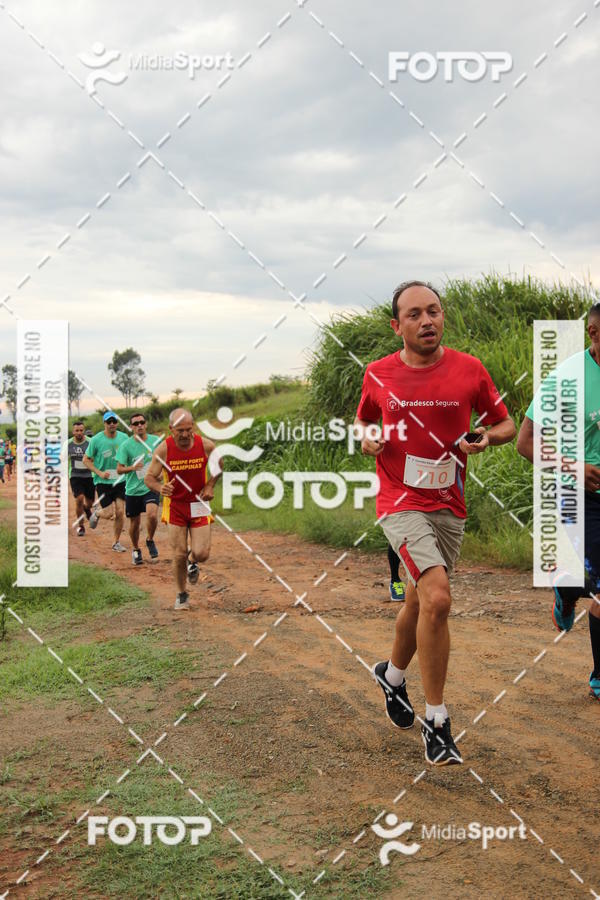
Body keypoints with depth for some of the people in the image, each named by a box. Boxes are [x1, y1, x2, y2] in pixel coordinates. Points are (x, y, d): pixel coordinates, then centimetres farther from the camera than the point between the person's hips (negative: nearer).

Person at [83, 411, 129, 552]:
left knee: (119, 512, -2)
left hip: (120, 480, 3)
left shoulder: (124, 438, -1)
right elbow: (86, 459, -2)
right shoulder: (96, 440, -10)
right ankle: (96, 514, 32)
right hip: (103, 482, -3)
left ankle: (116, 542, 14)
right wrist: (99, 473, -13)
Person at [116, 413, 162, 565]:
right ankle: (136, 550, 36)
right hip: (133, 489, 1)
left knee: (152, 515, -24)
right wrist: (132, 467, -23)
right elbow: (119, 470, -6)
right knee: (134, 523, 10)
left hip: (151, 487, 0)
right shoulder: (126, 445, -6)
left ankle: (150, 540, 6)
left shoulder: (156, 441, -2)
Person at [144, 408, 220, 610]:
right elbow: (149, 478, -10)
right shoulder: (163, 449, -17)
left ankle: (192, 561, 32)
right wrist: (160, 488, -32)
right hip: (175, 505, -1)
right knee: (179, 555, -1)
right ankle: (181, 594, 22)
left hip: (199, 504, 1)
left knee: (201, 553, -7)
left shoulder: (206, 445, -13)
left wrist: (210, 486, -3)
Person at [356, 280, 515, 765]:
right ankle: (436, 721, -10)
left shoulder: (469, 369, -2)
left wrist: (485, 438, -13)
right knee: (437, 597, -22)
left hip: (450, 507, 3)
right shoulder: (378, 374, -1)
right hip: (402, 504, -3)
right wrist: (367, 439, -4)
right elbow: (364, 419, 19)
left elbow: (505, 423, 8)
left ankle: (392, 673, 49)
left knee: (420, 601, 18)